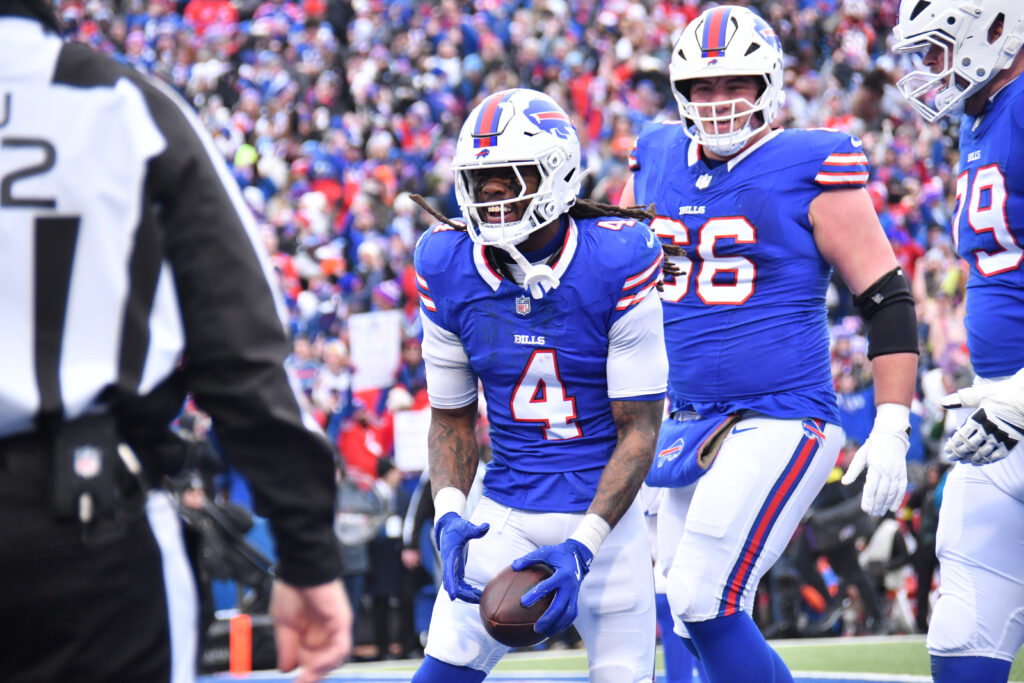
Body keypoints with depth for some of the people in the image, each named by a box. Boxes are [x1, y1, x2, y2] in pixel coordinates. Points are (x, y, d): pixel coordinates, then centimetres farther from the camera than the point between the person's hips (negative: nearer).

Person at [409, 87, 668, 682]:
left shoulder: (617, 261, -15)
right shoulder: (448, 267, -4)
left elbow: (639, 429, -12)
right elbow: (451, 417, 7)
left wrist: (581, 548, -21)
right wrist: (448, 515, -11)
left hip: (603, 508, -2)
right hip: (505, 515, 3)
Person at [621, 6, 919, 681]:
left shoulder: (809, 172, -8)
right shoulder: (658, 162, 10)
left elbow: (888, 298, -6)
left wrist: (891, 430, -11)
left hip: (781, 422, -7)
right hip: (690, 425, 7)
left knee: (705, 603, -17)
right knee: (697, 621, 7)